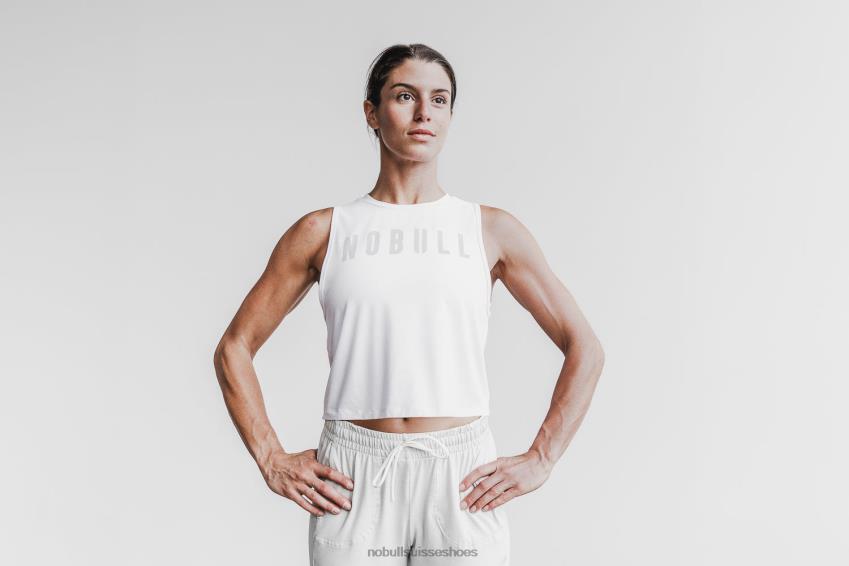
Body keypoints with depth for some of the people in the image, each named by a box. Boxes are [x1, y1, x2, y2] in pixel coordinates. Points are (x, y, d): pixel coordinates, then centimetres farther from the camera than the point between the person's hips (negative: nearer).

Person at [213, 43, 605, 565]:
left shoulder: (492, 230, 5)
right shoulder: (323, 233, 5)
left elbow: (586, 349, 8)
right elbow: (234, 349, 10)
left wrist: (539, 461, 0)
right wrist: (272, 461, 2)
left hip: (462, 480, 0)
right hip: (353, 482, 0)